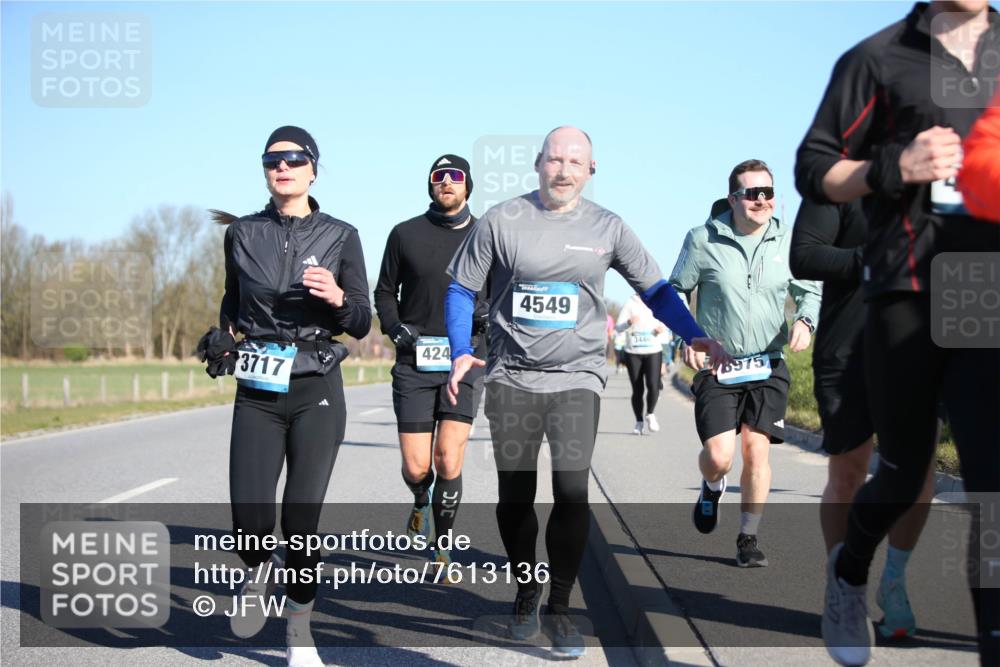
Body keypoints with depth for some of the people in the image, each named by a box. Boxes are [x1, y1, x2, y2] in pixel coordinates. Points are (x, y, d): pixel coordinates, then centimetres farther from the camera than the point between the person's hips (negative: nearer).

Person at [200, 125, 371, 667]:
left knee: (301, 522, -6)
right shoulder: (243, 234, 6)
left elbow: (362, 324, 3)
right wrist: (224, 340, 7)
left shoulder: (340, 237, 1)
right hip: (256, 394, 1)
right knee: (249, 521, -10)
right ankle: (259, 573, 27)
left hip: (316, 393, -1)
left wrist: (338, 298, -16)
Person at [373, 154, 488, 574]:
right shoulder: (406, 234, 6)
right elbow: (385, 292, 14)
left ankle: (443, 547, 6)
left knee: (448, 460, -12)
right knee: (416, 467, -2)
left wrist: (489, 312, -6)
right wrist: (394, 327, -5)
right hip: (414, 360, 1)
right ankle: (422, 501, 35)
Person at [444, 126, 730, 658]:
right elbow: (461, 288, 5)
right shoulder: (501, 221, 0)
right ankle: (526, 592, 30)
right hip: (511, 379, 1)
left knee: (571, 490, -14)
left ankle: (559, 609, 2)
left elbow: (655, 289, 9)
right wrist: (461, 352, -9)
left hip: (577, 377, 0)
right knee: (515, 496, 7)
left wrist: (694, 336, -6)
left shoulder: (606, 228, 4)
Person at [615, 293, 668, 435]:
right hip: (633, 352, -1)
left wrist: (661, 329, -3)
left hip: (653, 351, 1)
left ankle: (650, 414, 12)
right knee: (637, 389, 2)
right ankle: (639, 422, 19)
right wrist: (629, 322, -27)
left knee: (653, 385, -14)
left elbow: (663, 324, 21)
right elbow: (618, 327, -5)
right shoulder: (630, 303, -1)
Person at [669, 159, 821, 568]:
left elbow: (810, 290, 14)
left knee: (757, 450, -4)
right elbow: (675, 292, 5)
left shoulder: (787, 242, 1)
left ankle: (748, 539, 11)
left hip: (767, 366, 2)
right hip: (716, 367, -2)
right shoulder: (703, 240, -6)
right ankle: (712, 487, 28)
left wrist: (805, 321, -7)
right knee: (719, 456, -11)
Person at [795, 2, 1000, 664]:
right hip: (906, 295, -2)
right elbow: (814, 170, 5)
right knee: (905, 472, 10)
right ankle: (850, 571, 40)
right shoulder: (881, 57, 6)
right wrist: (896, 166, -12)